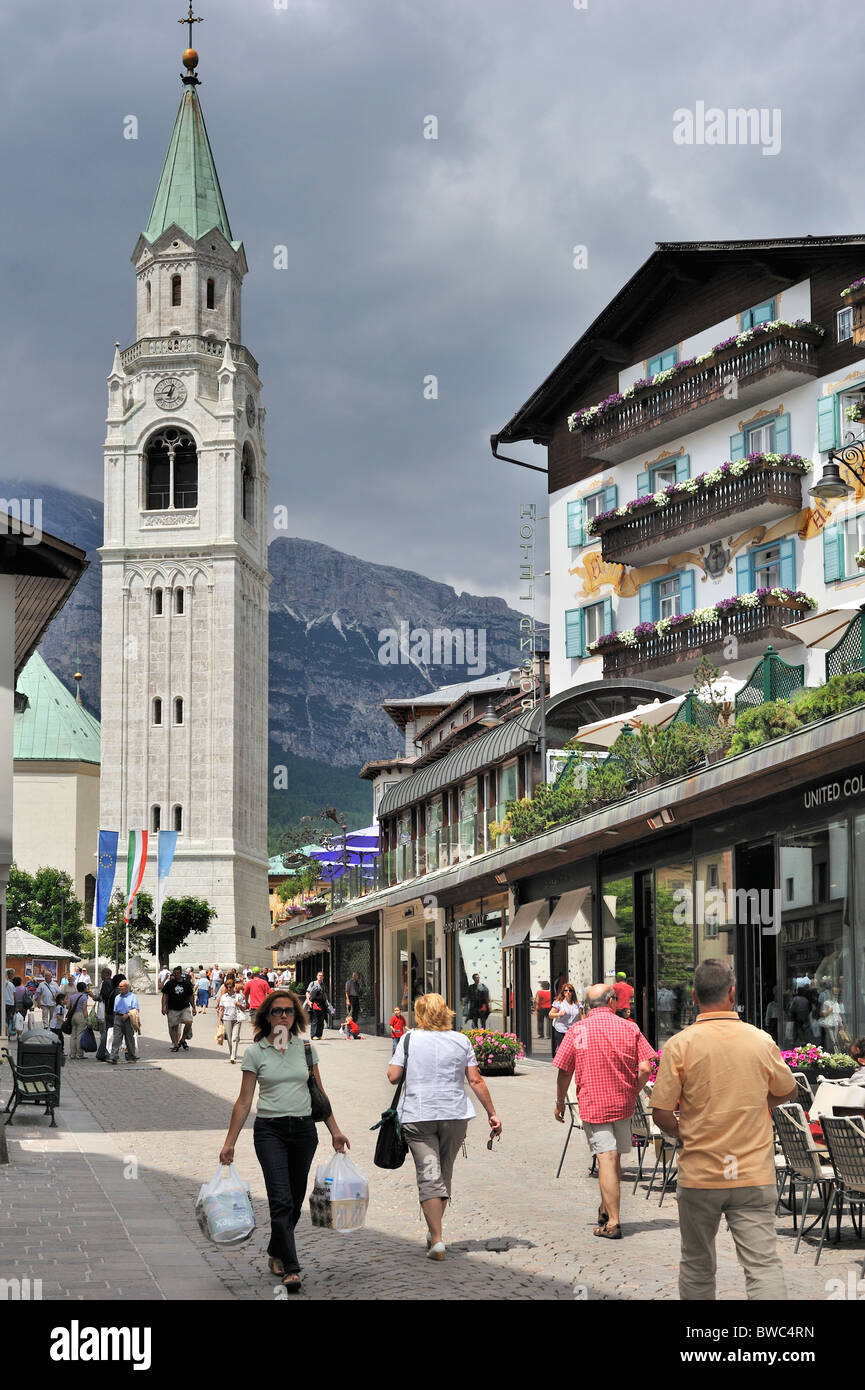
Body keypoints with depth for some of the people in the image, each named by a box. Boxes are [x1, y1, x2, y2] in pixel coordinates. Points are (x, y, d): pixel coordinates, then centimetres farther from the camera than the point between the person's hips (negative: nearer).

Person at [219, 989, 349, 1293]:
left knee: (295, 1201, 9)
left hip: (304, 1130, 3)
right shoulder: (255, 1052, -2)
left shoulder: (305, 1047, 6)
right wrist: (229, 1142, -3)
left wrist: (334, 1129, 7)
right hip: (270, 1130, -3)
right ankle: (291, 1269, -15)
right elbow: (244, 1101, 0)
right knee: (282, 1200, -14)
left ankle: (276, 1254, 31)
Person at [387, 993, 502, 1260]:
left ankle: (436, 1239, -12)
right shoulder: (461, 1040, 5)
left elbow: (393, 1077, -4)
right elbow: (476, 1080, 3)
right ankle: (434, 1232, 27)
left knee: (429, 1176, -4)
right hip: (455, 1115, 2)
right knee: (445, 1175, 17)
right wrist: (492, 1114, 8)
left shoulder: (409, 1039, 0)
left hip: (418, 1116, -2)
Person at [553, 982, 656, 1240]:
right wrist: (633, 1093, 11)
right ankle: (606, 1210, 31)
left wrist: (560, 1102, 11)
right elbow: (645, 1069, -6)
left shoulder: (577, 1030, -3)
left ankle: (612, 1223, -12)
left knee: (606, 1158, -7)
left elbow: (564, 1072, -2)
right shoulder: (629, 1028, -1)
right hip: (623, 1103, 2)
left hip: (592, 1105, -2)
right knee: (615, 1158, 17)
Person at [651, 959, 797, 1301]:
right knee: (764, 1264, -4)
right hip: (754, 1176, 1)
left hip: (699, 1174, 0)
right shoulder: (762, 1041, -2)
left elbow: (661, 1115, -8)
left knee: (697, 1266, 15)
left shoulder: (680, 1045, -9)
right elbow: (787, 1093, 15)